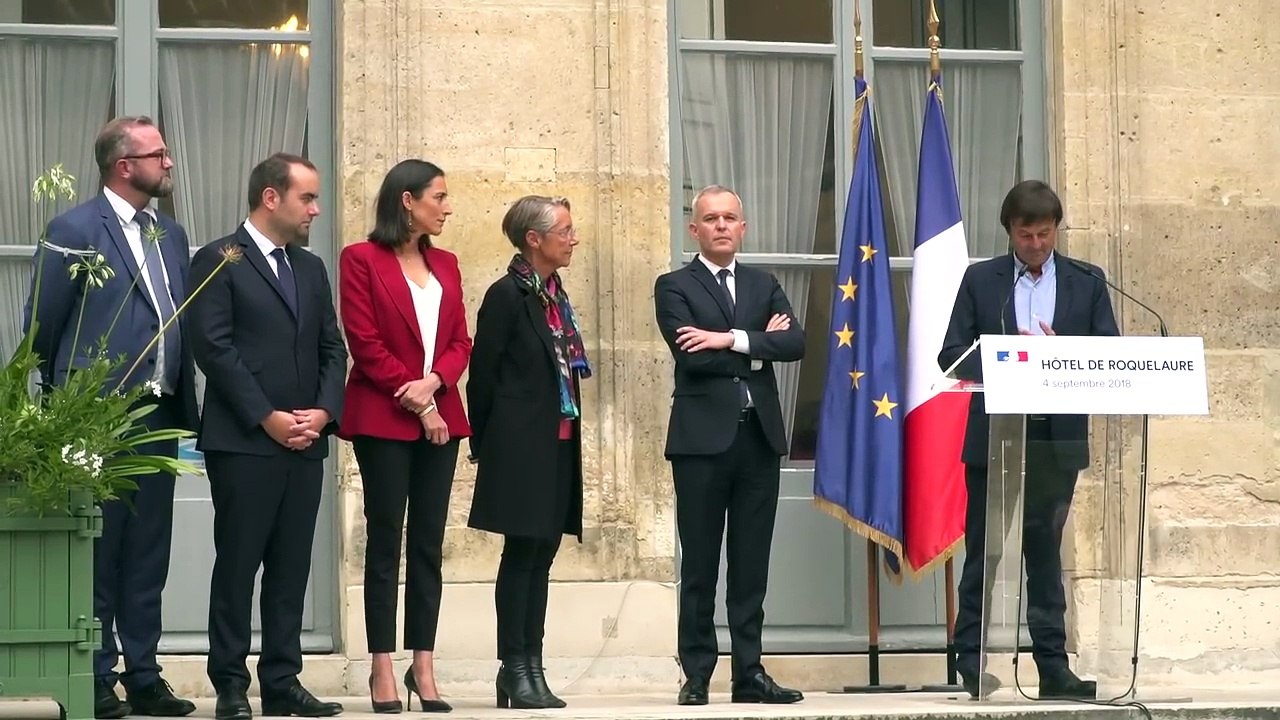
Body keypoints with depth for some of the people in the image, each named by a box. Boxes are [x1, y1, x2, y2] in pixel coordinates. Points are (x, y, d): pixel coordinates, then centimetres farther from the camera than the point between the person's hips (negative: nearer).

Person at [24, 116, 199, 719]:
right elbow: (41, 327, -5)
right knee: (97, 555, 1)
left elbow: (181, 323, 14)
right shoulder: (74, 230, -8)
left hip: (158, 419, 7)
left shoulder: (170, 233, 13)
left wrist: (184, 406, 8)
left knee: (148, 557, 11)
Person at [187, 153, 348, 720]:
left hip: (306, 442, 6)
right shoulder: (219, 261, -3)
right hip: (243, 441, -6)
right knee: (237, 564, -2)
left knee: (291, 567, 6)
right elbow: (213, 347, -10)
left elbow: (332, 348, 16)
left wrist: (324, 410, -2)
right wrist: (267, 417, -14)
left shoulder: (311, 268, 18)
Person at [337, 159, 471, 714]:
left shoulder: (445, 264, 15)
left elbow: (461, 341, 10)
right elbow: (365, 343, -9)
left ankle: (423, 667, 7)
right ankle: (382, 669, 0)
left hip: (441, 417, 5)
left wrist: (433, 384, -10)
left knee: (429, 544, 4)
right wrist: (415, 403, -12)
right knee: (385, 542, -3)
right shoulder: (361, 259, -4)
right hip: (383, 419, -5)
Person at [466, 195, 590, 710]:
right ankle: (515, 669, 0)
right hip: (521, 447, -8)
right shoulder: (507, 295, -11)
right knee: (522, 554, -5)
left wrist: (567, 432, 11)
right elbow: (483, 373, -9)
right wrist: (487, 445, -4)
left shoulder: (554, 295, 13)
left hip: (558, 444, 8)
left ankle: (532, 668, 12)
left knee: (542, 555, 8)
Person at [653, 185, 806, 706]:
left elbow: (796, 343, -2)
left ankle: (749, 673, 10)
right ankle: (696, 676, 5)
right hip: (703, 438, -4)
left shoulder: (765, 286, 15)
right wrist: (760, 342, -4)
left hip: (759, 435, 4)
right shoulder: (674, 287, 2)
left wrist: (732, 339, -13)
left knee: (752, 565, 6)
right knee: (699, 566, 0)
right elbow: (692, 357, -12)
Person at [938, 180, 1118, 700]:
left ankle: (1052, 666, 8)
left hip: (1058, 439, 1)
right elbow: (953, 355, -1)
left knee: (1045, 555, 7)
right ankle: (971, 661, 7)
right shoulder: (980, 280, 5)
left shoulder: (1087, 283, 7)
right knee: (983, 554, 2)